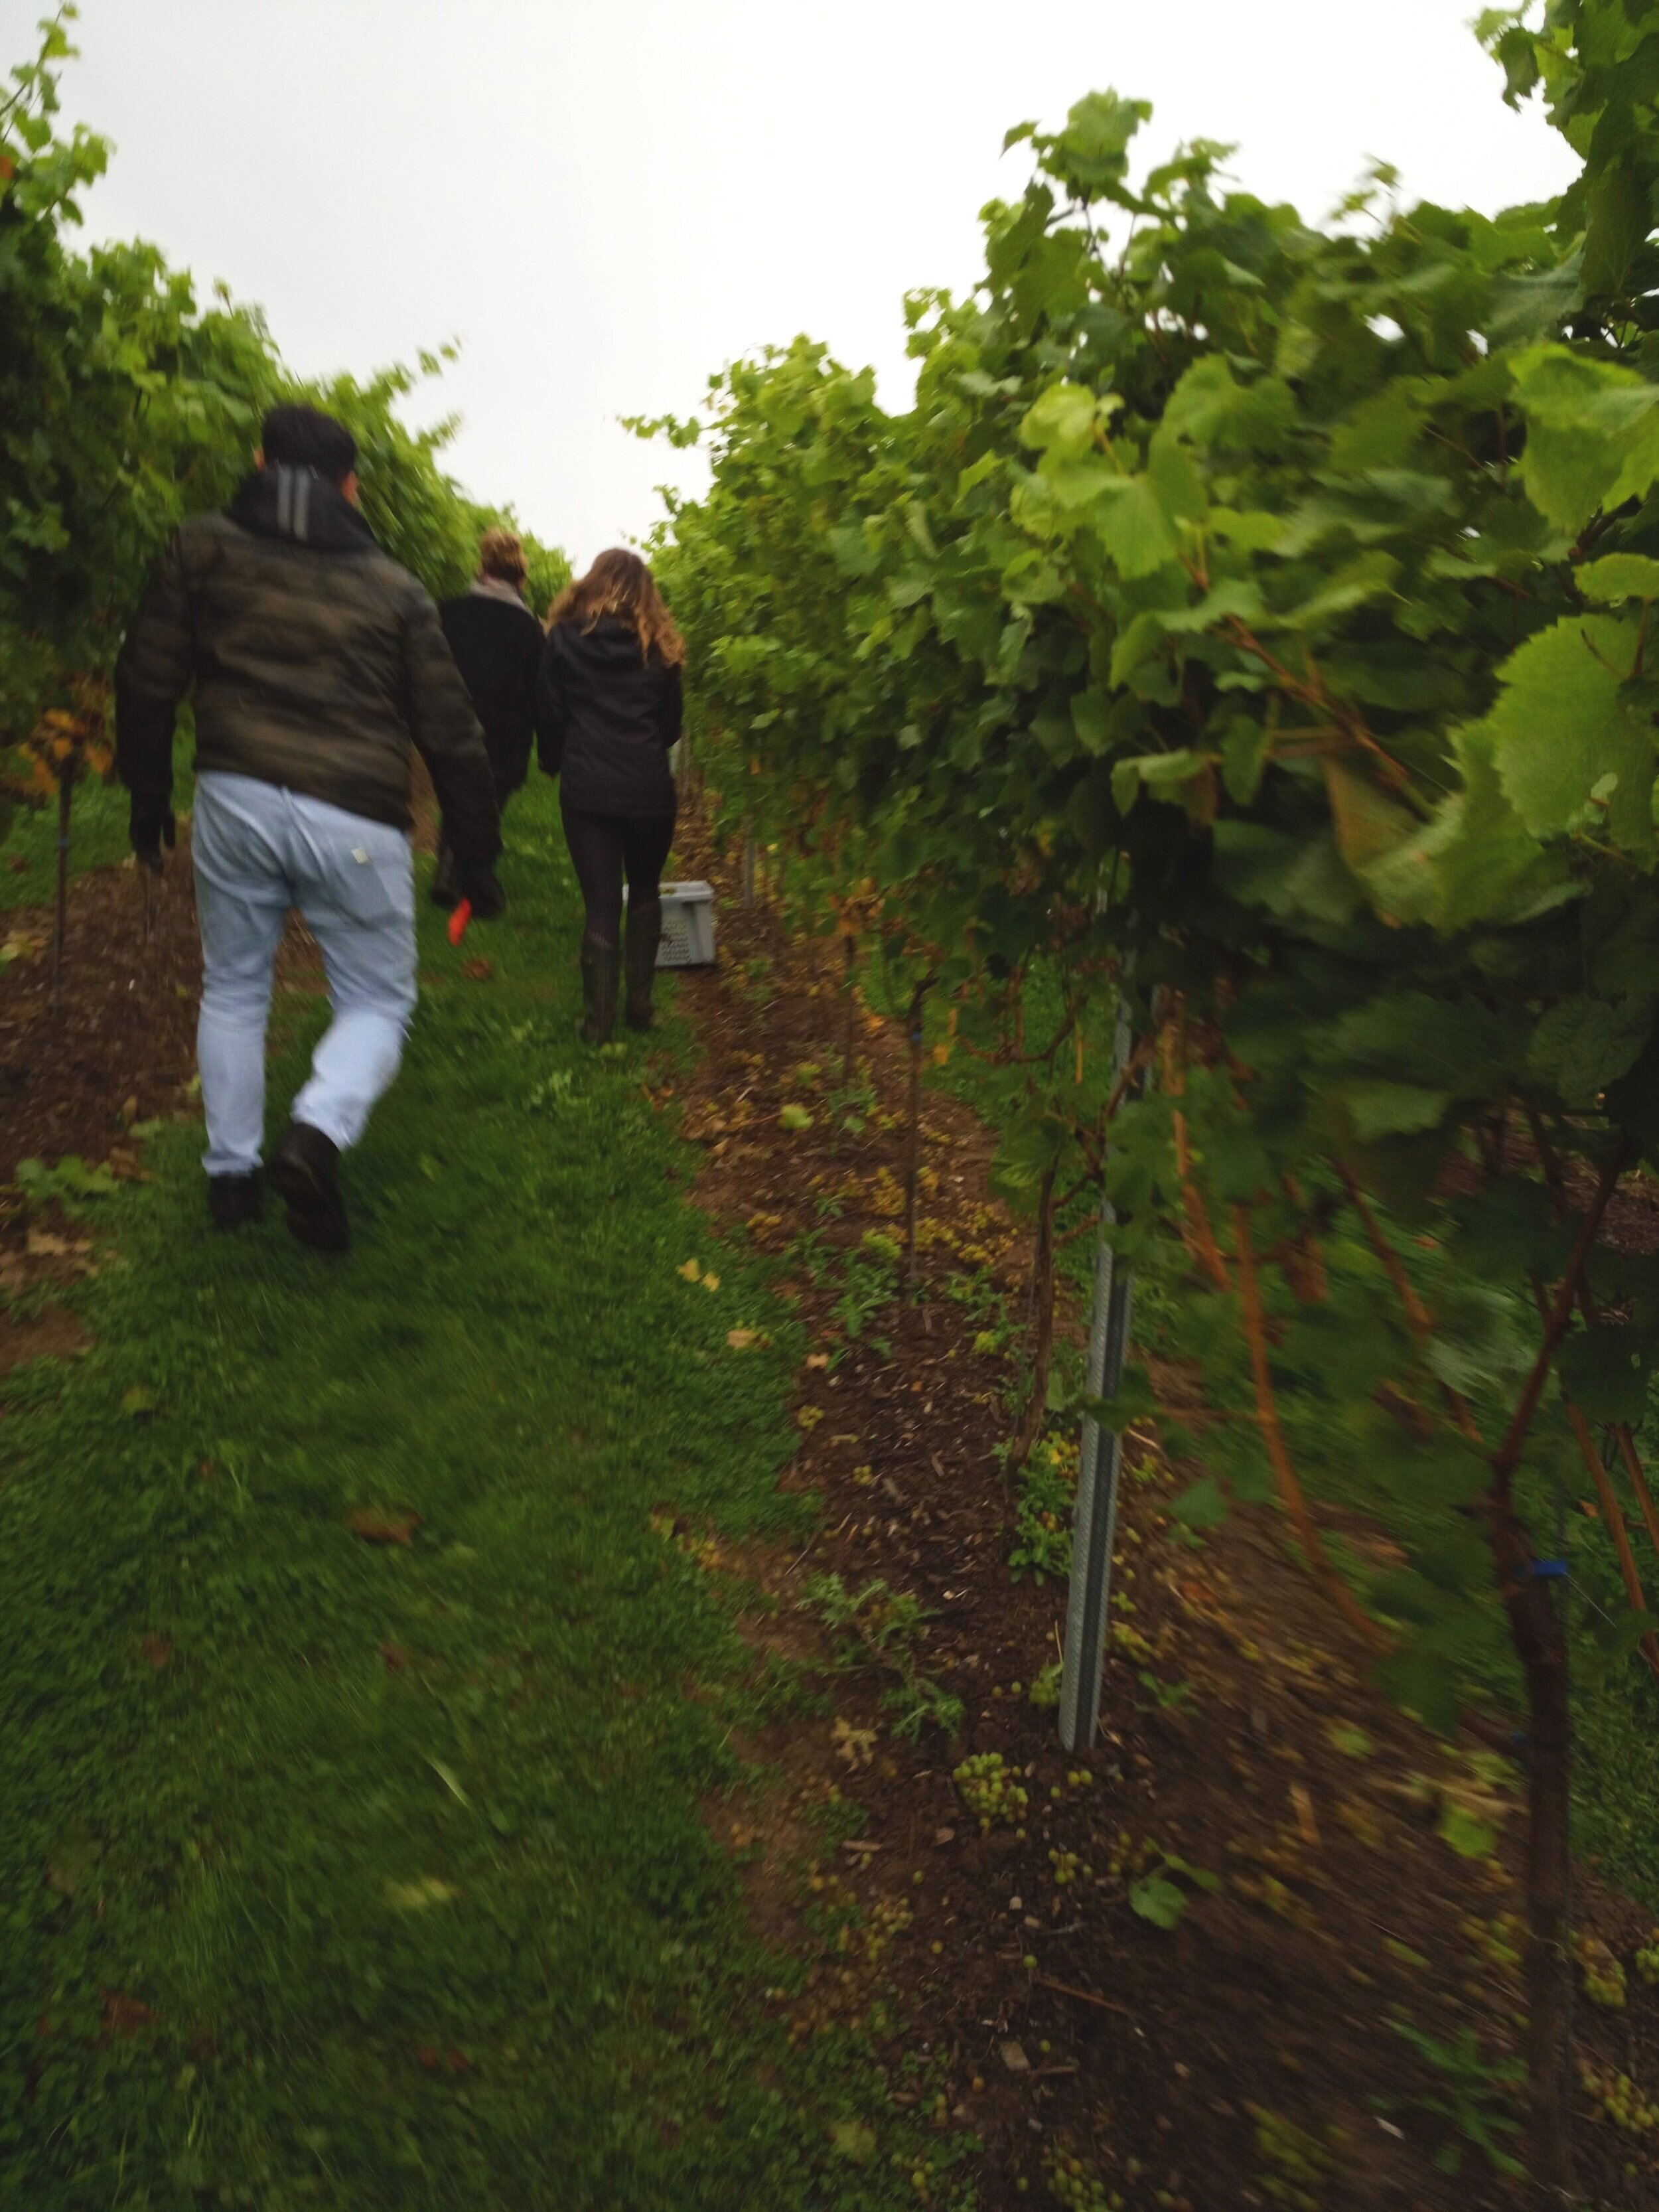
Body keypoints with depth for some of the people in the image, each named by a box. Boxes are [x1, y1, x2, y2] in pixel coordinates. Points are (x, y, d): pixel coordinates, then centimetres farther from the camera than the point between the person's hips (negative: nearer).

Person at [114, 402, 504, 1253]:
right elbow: (450, 732, 7)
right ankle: (319, 1132, -15)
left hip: (236, 797, 1)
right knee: (377, 1002, 12)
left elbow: (146, 679, 7)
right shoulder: (394, 588, 10)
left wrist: (148, 793, 20)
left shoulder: (203, 546, 10)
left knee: (233, 989, 20)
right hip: (358, 822, -1)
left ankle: (231, 1174, 21)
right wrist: (477, 858, 13)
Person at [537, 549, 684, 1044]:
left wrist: (555, 762, 19)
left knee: (601, 902, 4)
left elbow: (548, 713, 2)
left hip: (585, 788, -1)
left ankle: (598, 1018, 1)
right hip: (648, 788, 1)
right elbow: (672, 723, 10)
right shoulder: (658, 646, 3)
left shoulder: (563, 638, 0)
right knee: (645, 893, 18)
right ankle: (640, 1003, 14)